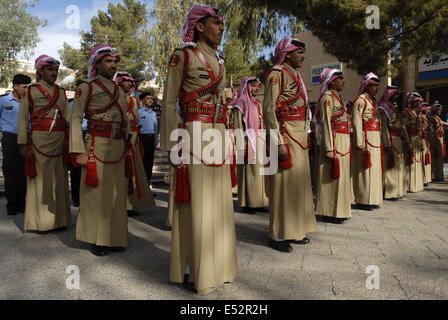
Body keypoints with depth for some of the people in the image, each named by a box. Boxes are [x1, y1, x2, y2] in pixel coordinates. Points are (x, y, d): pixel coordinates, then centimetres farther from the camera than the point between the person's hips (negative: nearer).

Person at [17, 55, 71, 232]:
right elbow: (23, 118, 1)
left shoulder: (61, 92, 14)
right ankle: (39, 221, 10)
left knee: (59, 178, 7)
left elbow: (68, 116, 10)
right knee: (39, 178, 1)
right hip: (39, 140, -4)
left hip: (59, 140, 4)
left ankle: (58, 218, 18)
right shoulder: (30, 91, 3)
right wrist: (23, 143, -6)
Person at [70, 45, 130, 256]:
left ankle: (114, 237, 19)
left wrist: (127, 148, 16)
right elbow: (76, 118, -5)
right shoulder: (87, 87, 1)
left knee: (117, 194, 7)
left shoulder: (120, 91, 18)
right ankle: (95, 239, 13)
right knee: (96, 193, 1)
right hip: (97, 146, -5)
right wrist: (79, 151, -13)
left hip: (119, 148, 6)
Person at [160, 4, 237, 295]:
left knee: (219, 200, 10)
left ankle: (216, 264, 25)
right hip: (194, 134, -7)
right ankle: (192, 270, 13)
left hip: (218, 136, 7)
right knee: (196, 202, -3)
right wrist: (173, 146, -12)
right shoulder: (183, 56, -2)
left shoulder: (219, 60, 19)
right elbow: (169, 103, -6)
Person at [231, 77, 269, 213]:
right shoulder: (241, 103, -4)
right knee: (248, 172, -5)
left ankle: (257, 202, 16)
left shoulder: (257, 104, 20)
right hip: (248, 142, -8)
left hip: (259, 143, 8)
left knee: (258, 172, 8)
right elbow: (238, 127, -11)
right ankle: (246, 203, 2)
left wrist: (264, 144, 15)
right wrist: (241, 148, -18)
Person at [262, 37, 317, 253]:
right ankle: (277, 235, 5)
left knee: (299, 180, 12)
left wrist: (306, 135, 18)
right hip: (286, 134, -9)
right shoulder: (277, 73, -8)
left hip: (299, 135, 10)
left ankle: (295, 230, 23)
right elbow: (269, 109, -17)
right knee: (284, 182, -6)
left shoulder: (295, 74, 20)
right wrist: (279, 142, -22)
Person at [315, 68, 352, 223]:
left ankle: (340, 210, 22)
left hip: (344, 141, 9)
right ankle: (331, 212, 3)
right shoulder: (327, 97, -9)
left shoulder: (338, 97, 19)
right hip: (334, 141, -9)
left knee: (341, 175, 12)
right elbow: (326, 123, -16)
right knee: (334, 176, -5)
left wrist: (347, 144, 18)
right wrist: (329, 148, -21)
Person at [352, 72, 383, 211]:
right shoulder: (360, 100, -8)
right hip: (366, 139, -9)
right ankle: (363, 201, -1)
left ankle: (372, 199, 19)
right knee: (365, 169, -7)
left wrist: (379, 140, 17)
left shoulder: (373, 101, 20)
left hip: (375, 139, 9)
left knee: (374, 168, 11)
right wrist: (360, 142, -21)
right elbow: (356, 122, -15)